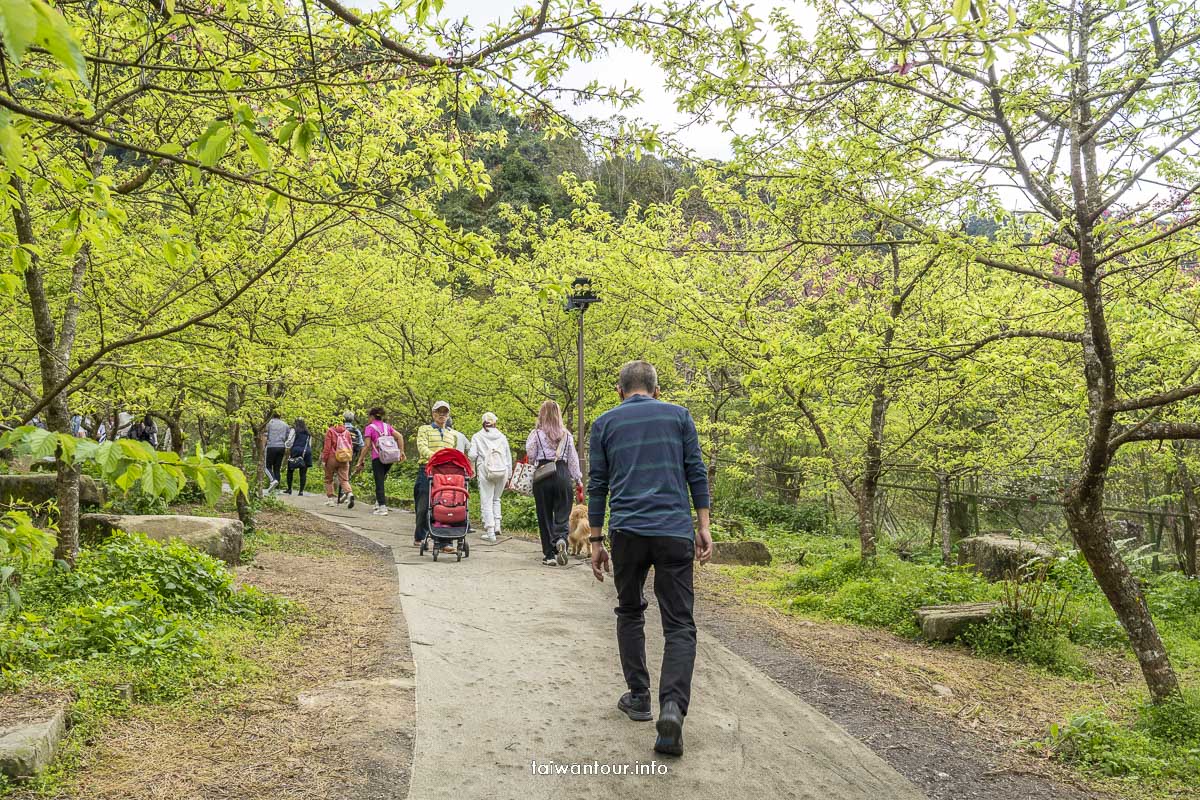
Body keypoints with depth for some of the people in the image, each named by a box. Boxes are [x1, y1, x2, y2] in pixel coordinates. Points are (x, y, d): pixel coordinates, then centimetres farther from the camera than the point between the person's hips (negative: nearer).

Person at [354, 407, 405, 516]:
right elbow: (400, 437, 4)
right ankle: (379, 502, 18)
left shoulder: (369, 427, 0)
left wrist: (360, 462, -5)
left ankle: (382, 507, -7)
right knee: (380, 480, 21)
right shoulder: (387, 426, 15)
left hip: (378, 458, -5)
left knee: (379, 482, -1)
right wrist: (401, 452, 5)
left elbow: (367, 446, -7)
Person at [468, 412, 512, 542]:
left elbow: (472, 455, -4)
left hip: (486, 471, -3)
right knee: (496, 499, 20)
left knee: (486, 502, 1)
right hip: (502, 471, 3)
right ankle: (497, 526, 10)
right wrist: (508, 476, 19)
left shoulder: (477, 437, 6)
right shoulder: (502, 437, 13)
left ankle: (490, 532, -3)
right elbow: (508, 457, 14)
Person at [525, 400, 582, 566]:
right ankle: (560, 539, -23)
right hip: (563, 474, 2)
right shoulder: (567, 435, 6)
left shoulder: (536, 434, -3)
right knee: (562, 512, 6)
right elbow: (573, 459, 9)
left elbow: (531, 457, 0)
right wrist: (577, 478, 17)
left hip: (543, 476, -1)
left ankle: (549, 554, 8)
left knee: (545, 515, 7)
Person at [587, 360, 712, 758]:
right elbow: (697, 473, 3)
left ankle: (639, 696, 23)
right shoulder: (678, 415, 10)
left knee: (630, 612, 21)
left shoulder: (605, 423, 10)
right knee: (679, 625, 1)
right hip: (675, 531, -1)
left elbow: (597, 486, 8)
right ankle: (672, 705, -18)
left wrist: (595, 541, 11)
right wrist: (704, 527, 6)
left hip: (627, 531, 1)